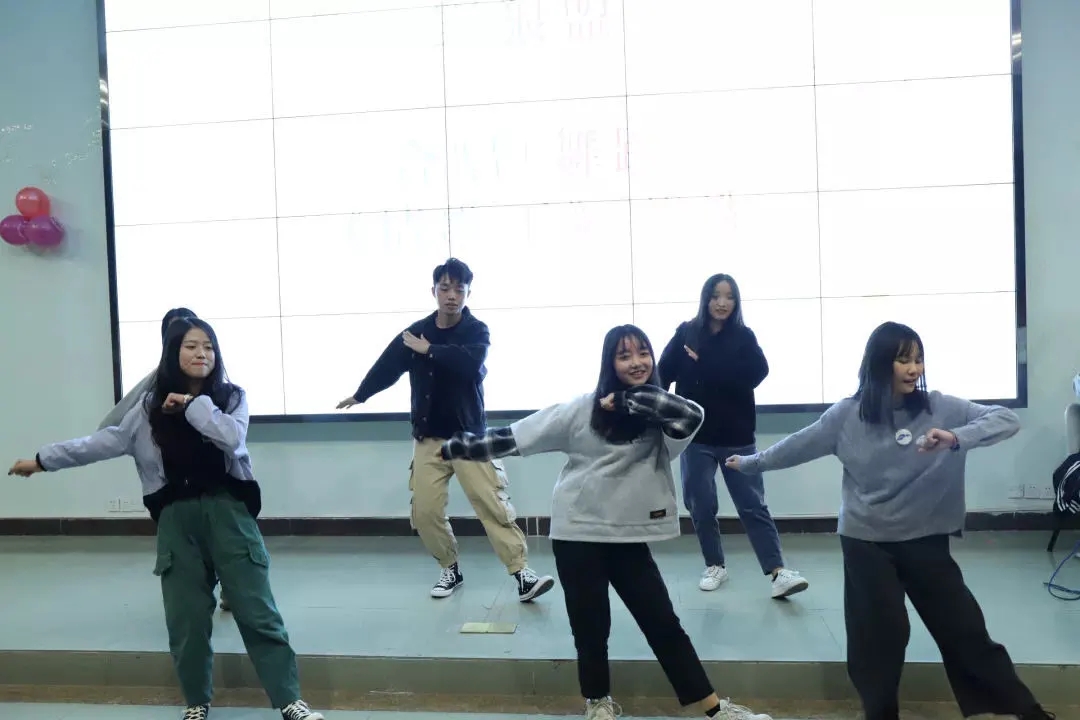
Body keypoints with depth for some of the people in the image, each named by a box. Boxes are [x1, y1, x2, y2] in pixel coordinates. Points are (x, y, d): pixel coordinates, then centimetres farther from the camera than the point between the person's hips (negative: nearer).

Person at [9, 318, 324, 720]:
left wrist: (191, 404, -12)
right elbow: (107, 442, 11)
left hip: (227, 511, -2)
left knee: (257, 611, -1)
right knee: (186, 618, 8)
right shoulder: (152, 405, 7)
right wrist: (42, 460, 14)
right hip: (177, 518, 2)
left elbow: (232, 438, -17)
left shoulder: (231, 397, 2)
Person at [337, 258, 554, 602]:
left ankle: (522, 573, -8)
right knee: (424, 511, 1)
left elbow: (470, 365, -29)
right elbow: (387, 366, 16)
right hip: (429, 438, 3)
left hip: (469, 435, -3)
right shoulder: (416, 331, 1)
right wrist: (359, 395, 29)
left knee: (493, 504, -10)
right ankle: (450, 568, 21)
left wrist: (429, 350, -20)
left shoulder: (477, 331, -6)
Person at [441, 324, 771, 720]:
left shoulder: (659, 418, 0)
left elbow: (692, 413, -23)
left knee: (665, 626, 8)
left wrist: (624, 399, -21)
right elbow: (515, 436, 1)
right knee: (591, 630, 10)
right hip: (578, 535, -1)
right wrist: (456, 447, 1)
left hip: (629, 539, 1)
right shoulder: (582, 409, -1)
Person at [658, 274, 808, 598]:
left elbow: (755, 373, -17)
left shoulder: (744, 337, 0)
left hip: (736, 436, -1)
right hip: (696, 435, 1)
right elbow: (664, 374, -4)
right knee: (701, 506, 6)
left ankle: (778, 573, -3)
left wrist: (704, 364, -18)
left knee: (753, 505, -1)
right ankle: (714, 566, 23)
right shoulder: (686, 333, 1)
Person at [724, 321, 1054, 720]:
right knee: (881, 635, 3)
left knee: (964, 628, 6)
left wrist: (956, 439, -32)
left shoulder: (941, 408, -7)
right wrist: (751, 462, 15)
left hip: (926, 539, 1)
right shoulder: (847, 415, -6)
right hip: (866, 541, 0)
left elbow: (1007, 420, -15)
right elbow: (798, 445, 6)